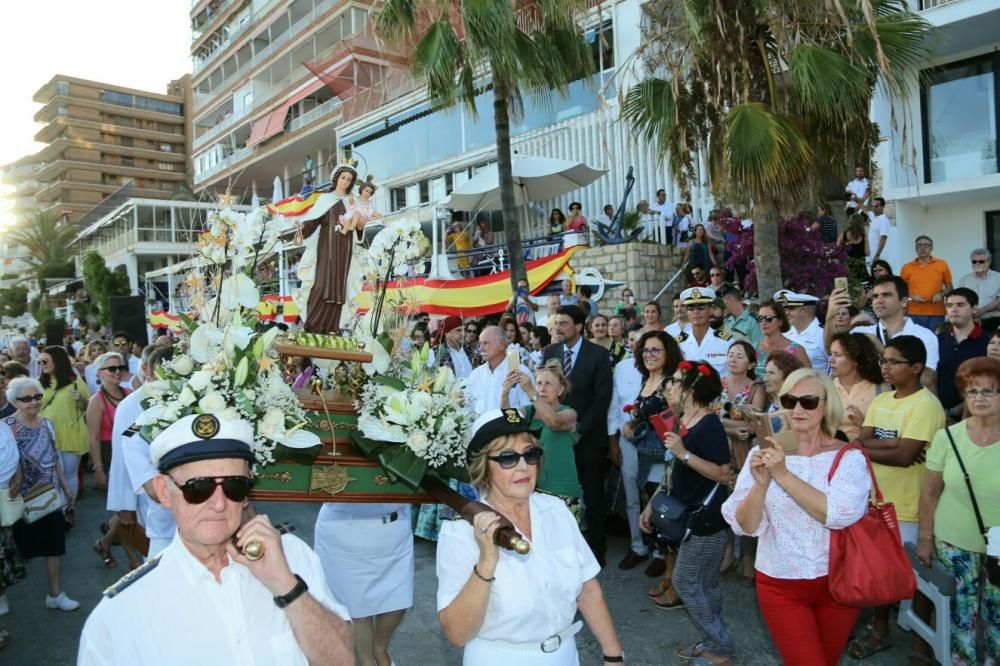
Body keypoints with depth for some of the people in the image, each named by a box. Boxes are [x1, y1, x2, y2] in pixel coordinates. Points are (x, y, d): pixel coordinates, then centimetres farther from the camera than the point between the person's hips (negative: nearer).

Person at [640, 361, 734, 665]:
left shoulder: (709, 425, -20)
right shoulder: (680, 420, 5)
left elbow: (724, 475, -23)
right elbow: (674, 470, 14)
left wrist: (683, 452, -27)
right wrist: (652, 504, 14)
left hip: (707, 517, -8)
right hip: (690, 514, 8)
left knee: (685, 583, 0)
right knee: (704, 584, 17)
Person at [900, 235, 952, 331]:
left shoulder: (942, 264, 7)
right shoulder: (907, 267, 6)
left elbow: (949, 287, 13)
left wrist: (941, 294, -7)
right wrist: (912, 297, -9)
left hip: (936, 314, 1)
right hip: (914, 314, 0)